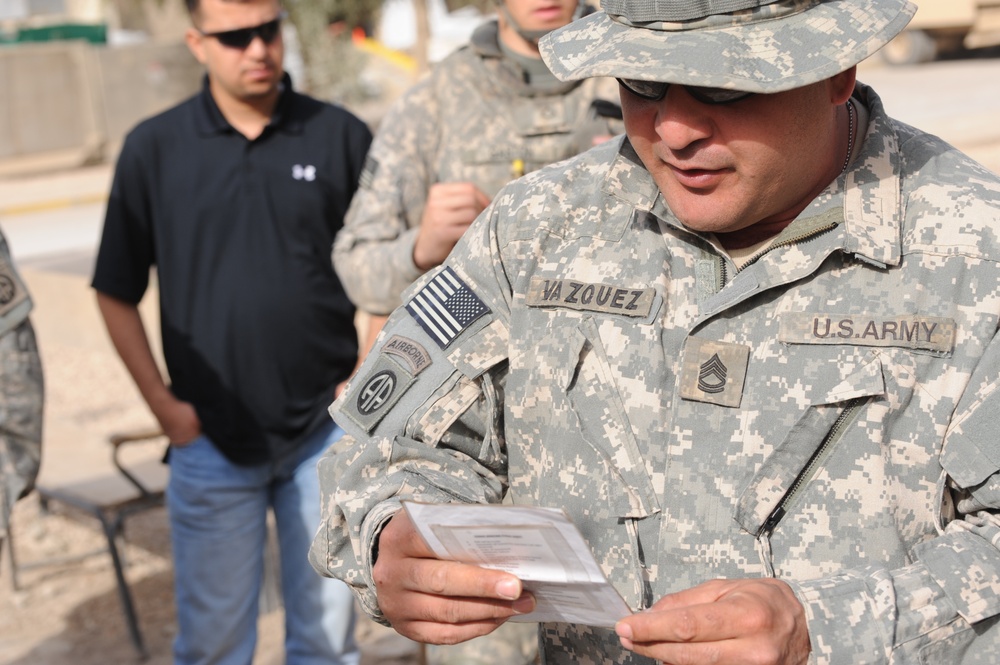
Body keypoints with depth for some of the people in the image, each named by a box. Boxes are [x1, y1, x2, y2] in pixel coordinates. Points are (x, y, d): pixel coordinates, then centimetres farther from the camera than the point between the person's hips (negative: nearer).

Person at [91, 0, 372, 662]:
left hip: (327, 432, 1)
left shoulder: (341, 136, -1)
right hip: (211, 440, 0)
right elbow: (117, 292, 4)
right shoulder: (154, 148, -1)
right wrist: (162, 402, -1)